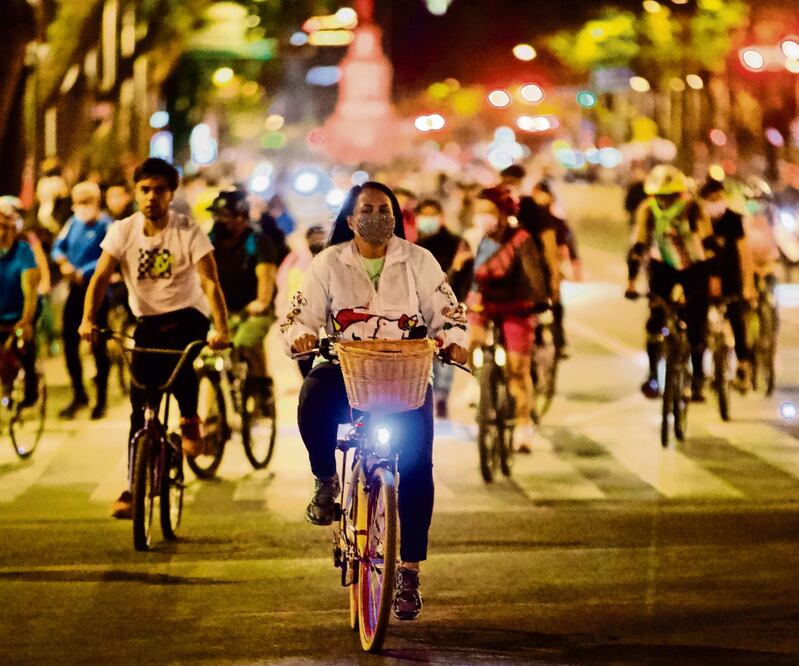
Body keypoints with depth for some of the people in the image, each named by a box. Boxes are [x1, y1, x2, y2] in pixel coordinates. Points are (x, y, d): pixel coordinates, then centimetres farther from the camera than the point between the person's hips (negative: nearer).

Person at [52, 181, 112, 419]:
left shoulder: (105, 225, -11)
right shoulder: (73, 223, 5)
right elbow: (58, 247, 4)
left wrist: (83, 272, -25)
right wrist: (64, 262, -17)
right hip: (75, 290, 5)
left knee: (98, 345, 1)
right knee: (69, 341, 5)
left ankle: (101, 399, 14)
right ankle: (79, 395, 21)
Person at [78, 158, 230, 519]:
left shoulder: (188, 232, -14)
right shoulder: (123, 231, -8)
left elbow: (210, 282, -21)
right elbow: (101, 277, -13)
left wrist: (221, 329, -35)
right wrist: (89, 319, -30)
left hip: (188, 314, -2)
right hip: (148, 319, 2)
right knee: (140, 404, -5)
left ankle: (190, 420, -5)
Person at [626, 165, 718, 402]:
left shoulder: (693, 208, -24)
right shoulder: (647, 210, -19)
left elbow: (709, 243, -24)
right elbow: (638, 246, -19)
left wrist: (714, 277, -31)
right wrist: (631, 281, -26)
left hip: (694, 267, -1)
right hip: (663, 266, 1)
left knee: (696, 323, -8)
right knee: (656, 316, -17)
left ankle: (698, 380, 6)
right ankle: (653, 375, -10)